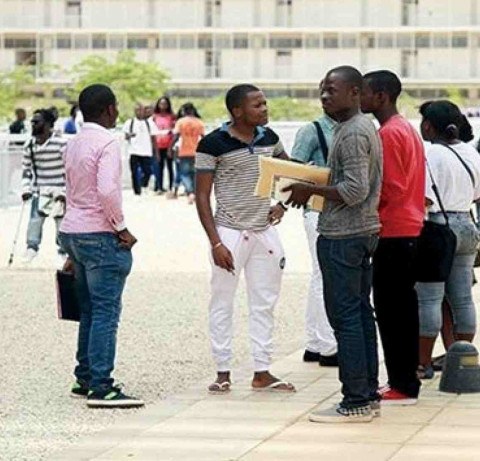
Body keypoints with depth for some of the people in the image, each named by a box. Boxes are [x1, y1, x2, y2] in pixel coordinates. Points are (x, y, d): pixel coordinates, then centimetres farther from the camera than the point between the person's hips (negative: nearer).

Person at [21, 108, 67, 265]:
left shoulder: (61, 143, -16)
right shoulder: (29, 145, 1)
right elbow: (26, 169, 11)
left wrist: (64, 192, -15)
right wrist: (26, 189, 1)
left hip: (58, 191, -4)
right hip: (40, 190, 4)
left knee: (61, 222, 3)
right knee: (35, 219, -8)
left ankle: (63, 252, 15)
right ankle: (32, 247, 3)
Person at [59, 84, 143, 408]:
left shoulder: (73, 144, 14)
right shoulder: (107, 143, -13)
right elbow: (107, 190, -26)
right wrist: (122, 228, -13)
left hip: (72, 232, 9)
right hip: (100, 235, -9)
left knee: (89, 311, 16)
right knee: (106, 313, -7)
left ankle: (85, 380, 20)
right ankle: (101, 388, -9)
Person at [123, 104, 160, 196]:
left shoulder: (149, 123, 11)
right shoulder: (130, 123, 8)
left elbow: (153, 138, 13)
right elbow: (126, 136, 5)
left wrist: (155, 151, 9)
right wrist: (129, 135, -19)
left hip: (146, 152, 1)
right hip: (134, 151, -1)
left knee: (148, 171, -8)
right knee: (135, 173, -3)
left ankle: (144, 185, 20)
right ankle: (137, 191, 5)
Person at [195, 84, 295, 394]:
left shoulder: (269, 138, 4)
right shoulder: (213, 144, -12)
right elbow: (202, 198, -10)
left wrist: (283, 203, 5)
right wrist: (216, 243, -15)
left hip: (265, 232, 5)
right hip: (230, 232, -5)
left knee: (265, 304, 9)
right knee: (223, 304, 2)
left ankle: (262, 373, 16)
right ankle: (223, 372, 10)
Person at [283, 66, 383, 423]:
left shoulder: (352, 133, -16)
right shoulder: (365, 127, 16)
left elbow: (354, 190, -23)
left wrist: (310, 189, -13)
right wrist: (314, 187, 14)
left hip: (342, 237, -11)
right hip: (364, 232, 11)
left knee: (345, 316, -8)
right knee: (361, 313, 13)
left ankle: (355, 402, -7)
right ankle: (368, 396, 17)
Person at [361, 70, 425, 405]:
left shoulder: (389, 133, -15)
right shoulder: (407, 129, 16)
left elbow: (391, 189, -19)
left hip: (392, 232, -10)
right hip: (410, 228, 10)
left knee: (390, 307, -6)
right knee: (403, 305, 13)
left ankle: (401, 386, -5)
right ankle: (407, 380, 18)